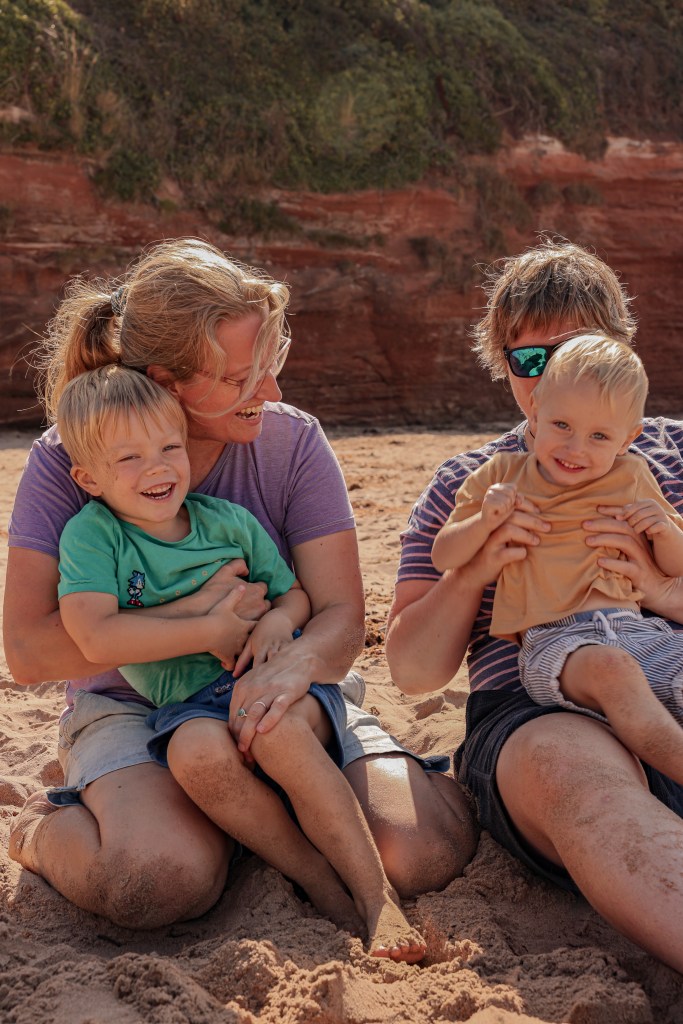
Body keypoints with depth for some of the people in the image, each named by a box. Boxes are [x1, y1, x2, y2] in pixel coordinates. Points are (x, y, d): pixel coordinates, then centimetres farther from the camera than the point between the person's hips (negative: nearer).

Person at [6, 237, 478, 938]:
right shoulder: (66, 462, -9)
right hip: (129, 707, -2)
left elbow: (342, 615, -9)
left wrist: (295, 663, -35)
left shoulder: (291, 440, -5)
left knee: (424, 854, -20)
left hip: (271, 695, 3)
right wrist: (198, 613, -21)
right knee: (165, 878, -35)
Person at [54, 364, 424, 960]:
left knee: (277, 731, -33)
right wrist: (210, 630, -14)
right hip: (188, 704, 0)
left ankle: (376, 897, -28)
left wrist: (279, 621, -10)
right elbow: (97, 639, -17)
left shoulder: (230, 521, 6)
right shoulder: (90, 536, -3)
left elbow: (297, 593, 15)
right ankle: (323, 887, -25)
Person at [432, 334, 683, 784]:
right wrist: (485, 521, -7)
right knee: (610, 667, -37)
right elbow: (443, 558, 13)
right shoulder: (503, 475, 12)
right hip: (553, 640, -3)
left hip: (636, 628, 3)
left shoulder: (631, 478, 16)